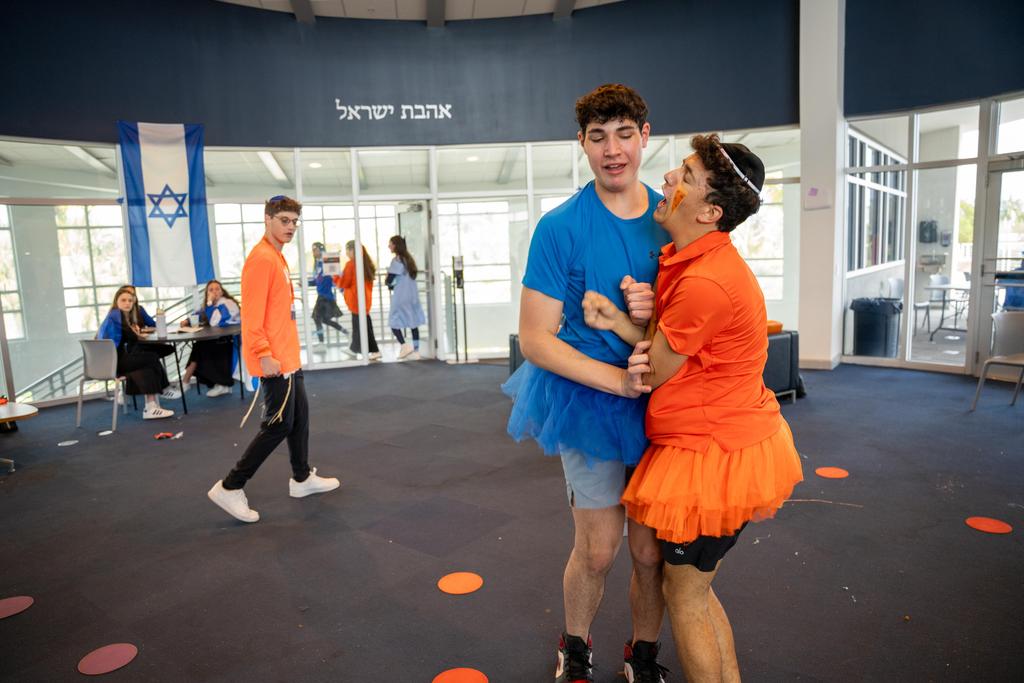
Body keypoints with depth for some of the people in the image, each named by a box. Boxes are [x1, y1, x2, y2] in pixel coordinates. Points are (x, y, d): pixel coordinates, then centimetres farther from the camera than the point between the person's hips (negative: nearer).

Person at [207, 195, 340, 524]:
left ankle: (302, 479, 31)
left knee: (300, 416, 17)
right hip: (273, 360, -10)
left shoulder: (277, 257, 15)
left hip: (288, 357, 10)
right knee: (279, 424, -4)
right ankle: (230, 487, 5)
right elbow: (251, 313, -22)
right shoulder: (261, 258, -16)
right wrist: (264, 355, -25)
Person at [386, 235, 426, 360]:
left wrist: (387, 282, 9)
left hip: (400, 297, -7)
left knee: (394, 322, 4)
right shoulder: (409, 259, 11)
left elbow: (389, 280, -13)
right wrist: (394, 285, 11)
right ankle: (416, 351, 7)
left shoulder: (396, 260, -12)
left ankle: (404, 345, -10)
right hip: (413, 296, 7)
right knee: (413, 323, 6)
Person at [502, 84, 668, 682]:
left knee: (652, 551, 11)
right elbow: (535, 338, -11)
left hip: (660, 404, 3)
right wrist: (621, 380, -20)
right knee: (599, 550, 7)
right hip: (590, 403, -3)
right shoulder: (561, 228, -10)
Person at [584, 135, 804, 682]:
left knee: (684, 597, 10)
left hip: (712, 453, -10)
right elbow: (667, 348, 2)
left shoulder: (705, 282, -27)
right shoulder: (690, 260, 6)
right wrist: (622, 323, -17)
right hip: (727, 439, 10)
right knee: (696, 591, 23)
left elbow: (652, 375, -16)